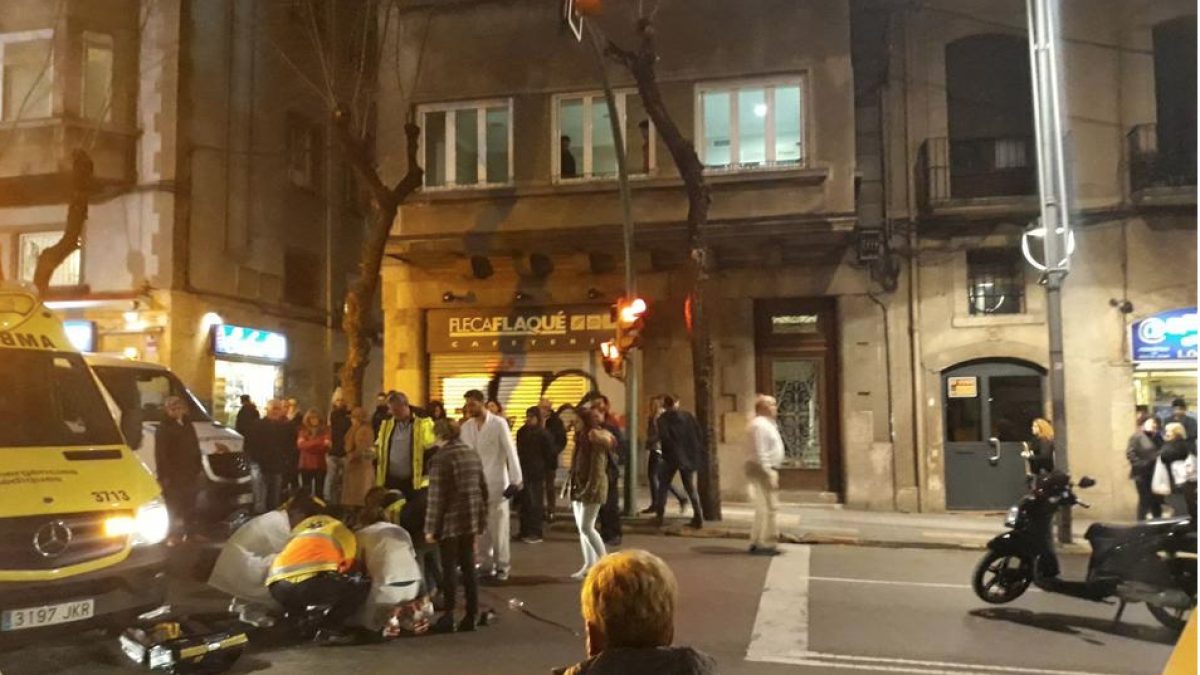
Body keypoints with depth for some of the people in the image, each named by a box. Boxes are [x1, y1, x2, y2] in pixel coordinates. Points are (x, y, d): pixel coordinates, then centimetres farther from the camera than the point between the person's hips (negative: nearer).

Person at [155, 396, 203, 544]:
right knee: (175, 507, -4)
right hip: (174, 475, -7)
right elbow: (160, 454, -13)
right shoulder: (164, 428, -8)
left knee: (190, 505, 13)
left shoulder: (188, 425, 14)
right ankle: (174, 534, 1)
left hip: (190, 473, 7)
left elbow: (196, 448, 18)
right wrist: (163, 476, -17)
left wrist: (200, 468, 13)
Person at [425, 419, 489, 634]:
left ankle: (448, 618, 7)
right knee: (468, 568, 12)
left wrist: (431, 527, -9)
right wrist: (482, 518, 19)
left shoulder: (441, 458, -12)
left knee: (449, 569, 2)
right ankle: (471, 616, 16)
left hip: (451, 520, -6)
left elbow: (437, 496, -15)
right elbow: (483, 488, 12)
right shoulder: (473, 454, 8)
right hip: (471, 519, 6)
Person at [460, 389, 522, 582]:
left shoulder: (498, 423, -7)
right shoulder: (466, 426, 7)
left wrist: (515, 479, -14)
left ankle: (502, 566, 11)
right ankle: (487, 565, 18)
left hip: (497, 482, -4)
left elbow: (510, 451, -9)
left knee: (498, 526, 0)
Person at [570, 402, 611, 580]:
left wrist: (591, 490, -27)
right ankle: (589, 564, 16)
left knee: (587, 527, -8)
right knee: (581, 527, 9)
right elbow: (576, 464, 12)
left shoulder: (596, 438, -13)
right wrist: (573, 486, 8)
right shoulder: (581, 438, 9)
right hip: (579, 487, 8)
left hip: (592, 488, -8)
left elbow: (598, 470, -21)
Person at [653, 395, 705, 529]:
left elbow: (664, 437, -18)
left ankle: (659, 516, 6)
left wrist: (668, 451, -5)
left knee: (663, 486, 10)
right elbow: (700, 434, 3)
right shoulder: (688, 416, 7)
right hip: (689, 456, 4)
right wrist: (698, 453, 6)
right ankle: (698, 517, 1)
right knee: (691, 488, 11)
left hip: (672, 457, -3)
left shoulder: (663, 419, -5)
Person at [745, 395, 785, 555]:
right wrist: (769, 473, -23)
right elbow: (760, 453, -22)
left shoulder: (767, 424, 18)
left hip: (766, 470, 11)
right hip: (763, 470, -11)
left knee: (764, 508, 15)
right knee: (768, 507, -10)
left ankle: (757, 542, 21)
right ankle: (766, 544, -6)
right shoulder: (760, 425, -16)